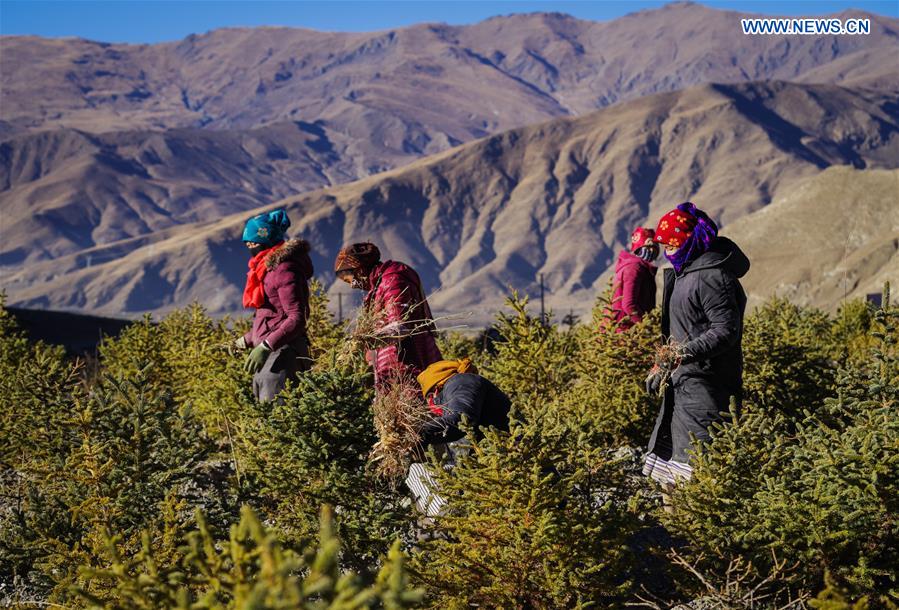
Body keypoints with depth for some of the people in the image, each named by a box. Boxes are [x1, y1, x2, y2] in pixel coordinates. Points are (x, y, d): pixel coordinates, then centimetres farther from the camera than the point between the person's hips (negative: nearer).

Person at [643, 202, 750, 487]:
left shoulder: (712, 277, -16)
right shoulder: (681, 273, 17)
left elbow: (727, 330, -23)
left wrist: (687, 352, -30)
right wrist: (661, 366, 22)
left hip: (705, 383, -11)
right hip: (682, 380, 11)